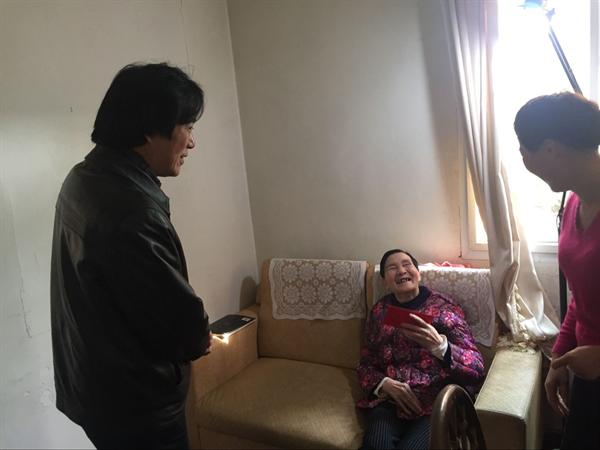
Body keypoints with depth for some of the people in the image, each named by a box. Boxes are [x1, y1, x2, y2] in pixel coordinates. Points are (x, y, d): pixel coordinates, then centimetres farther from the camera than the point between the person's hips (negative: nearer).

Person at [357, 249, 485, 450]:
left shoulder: (443, 307, 0)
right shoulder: (379, 310, 11)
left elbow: (476, 369, -9)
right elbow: (365, 365, 13)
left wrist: (438, 345, -28)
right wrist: (385, 383, -10)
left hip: (435, 403, -1)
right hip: (388, 401, 2)